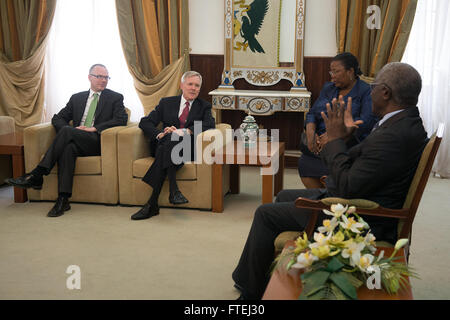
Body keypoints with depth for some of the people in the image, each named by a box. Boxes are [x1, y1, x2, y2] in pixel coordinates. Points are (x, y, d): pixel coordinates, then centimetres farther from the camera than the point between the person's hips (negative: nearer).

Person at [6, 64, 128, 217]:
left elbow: (122, 119, -4)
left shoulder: (115, 98, 13)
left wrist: (95, 128, -14)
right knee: (67, 148, -35)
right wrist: (71, 130, -4)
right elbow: (57, 118, 19)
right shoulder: (77, 98, 23)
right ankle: (63, 199, -39)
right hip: (75, 142, 3)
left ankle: (36, 175, -28)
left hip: (98, 142, -3)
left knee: (66, 131, -29)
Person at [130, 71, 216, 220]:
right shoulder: (167, 103, 20)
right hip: (165, 145, 1)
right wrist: (160, 134, -12)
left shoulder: (204, 106, 17)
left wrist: (187, 131, -21)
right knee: (170, 137, -34)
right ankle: (173, 189, -46)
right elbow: (145, 122, 10)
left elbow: (210, 124, -4)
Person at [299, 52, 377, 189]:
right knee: (304, 162, -24)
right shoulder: (328, 88, 20)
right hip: (320, 140, 5)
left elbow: (366, 121, -14)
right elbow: (312, 113, 15)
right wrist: (310, 131, -8)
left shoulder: (366, 92, 0)